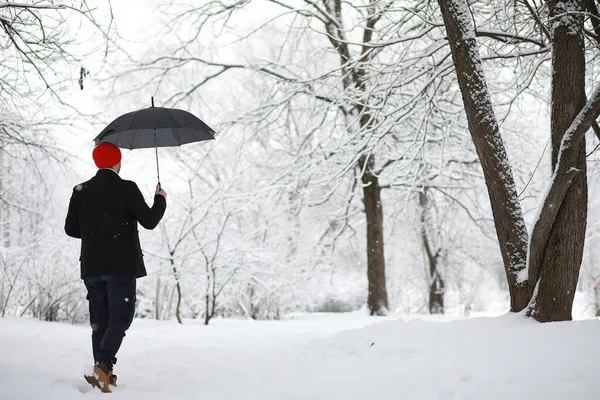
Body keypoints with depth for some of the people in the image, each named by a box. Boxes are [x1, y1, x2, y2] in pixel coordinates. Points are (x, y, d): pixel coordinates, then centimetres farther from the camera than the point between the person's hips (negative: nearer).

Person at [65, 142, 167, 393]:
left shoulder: (80, 191, 6)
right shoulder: (126, 188, -8)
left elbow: (71, 229, 10)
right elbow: (150, 221, -8)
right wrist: (160, 200, 10)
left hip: (91, 267, 5)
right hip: (121, 266, -5)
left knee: (100, 321, 10)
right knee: (120, 317, -3)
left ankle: (103, 374, 9)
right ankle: (103, 365, -22)